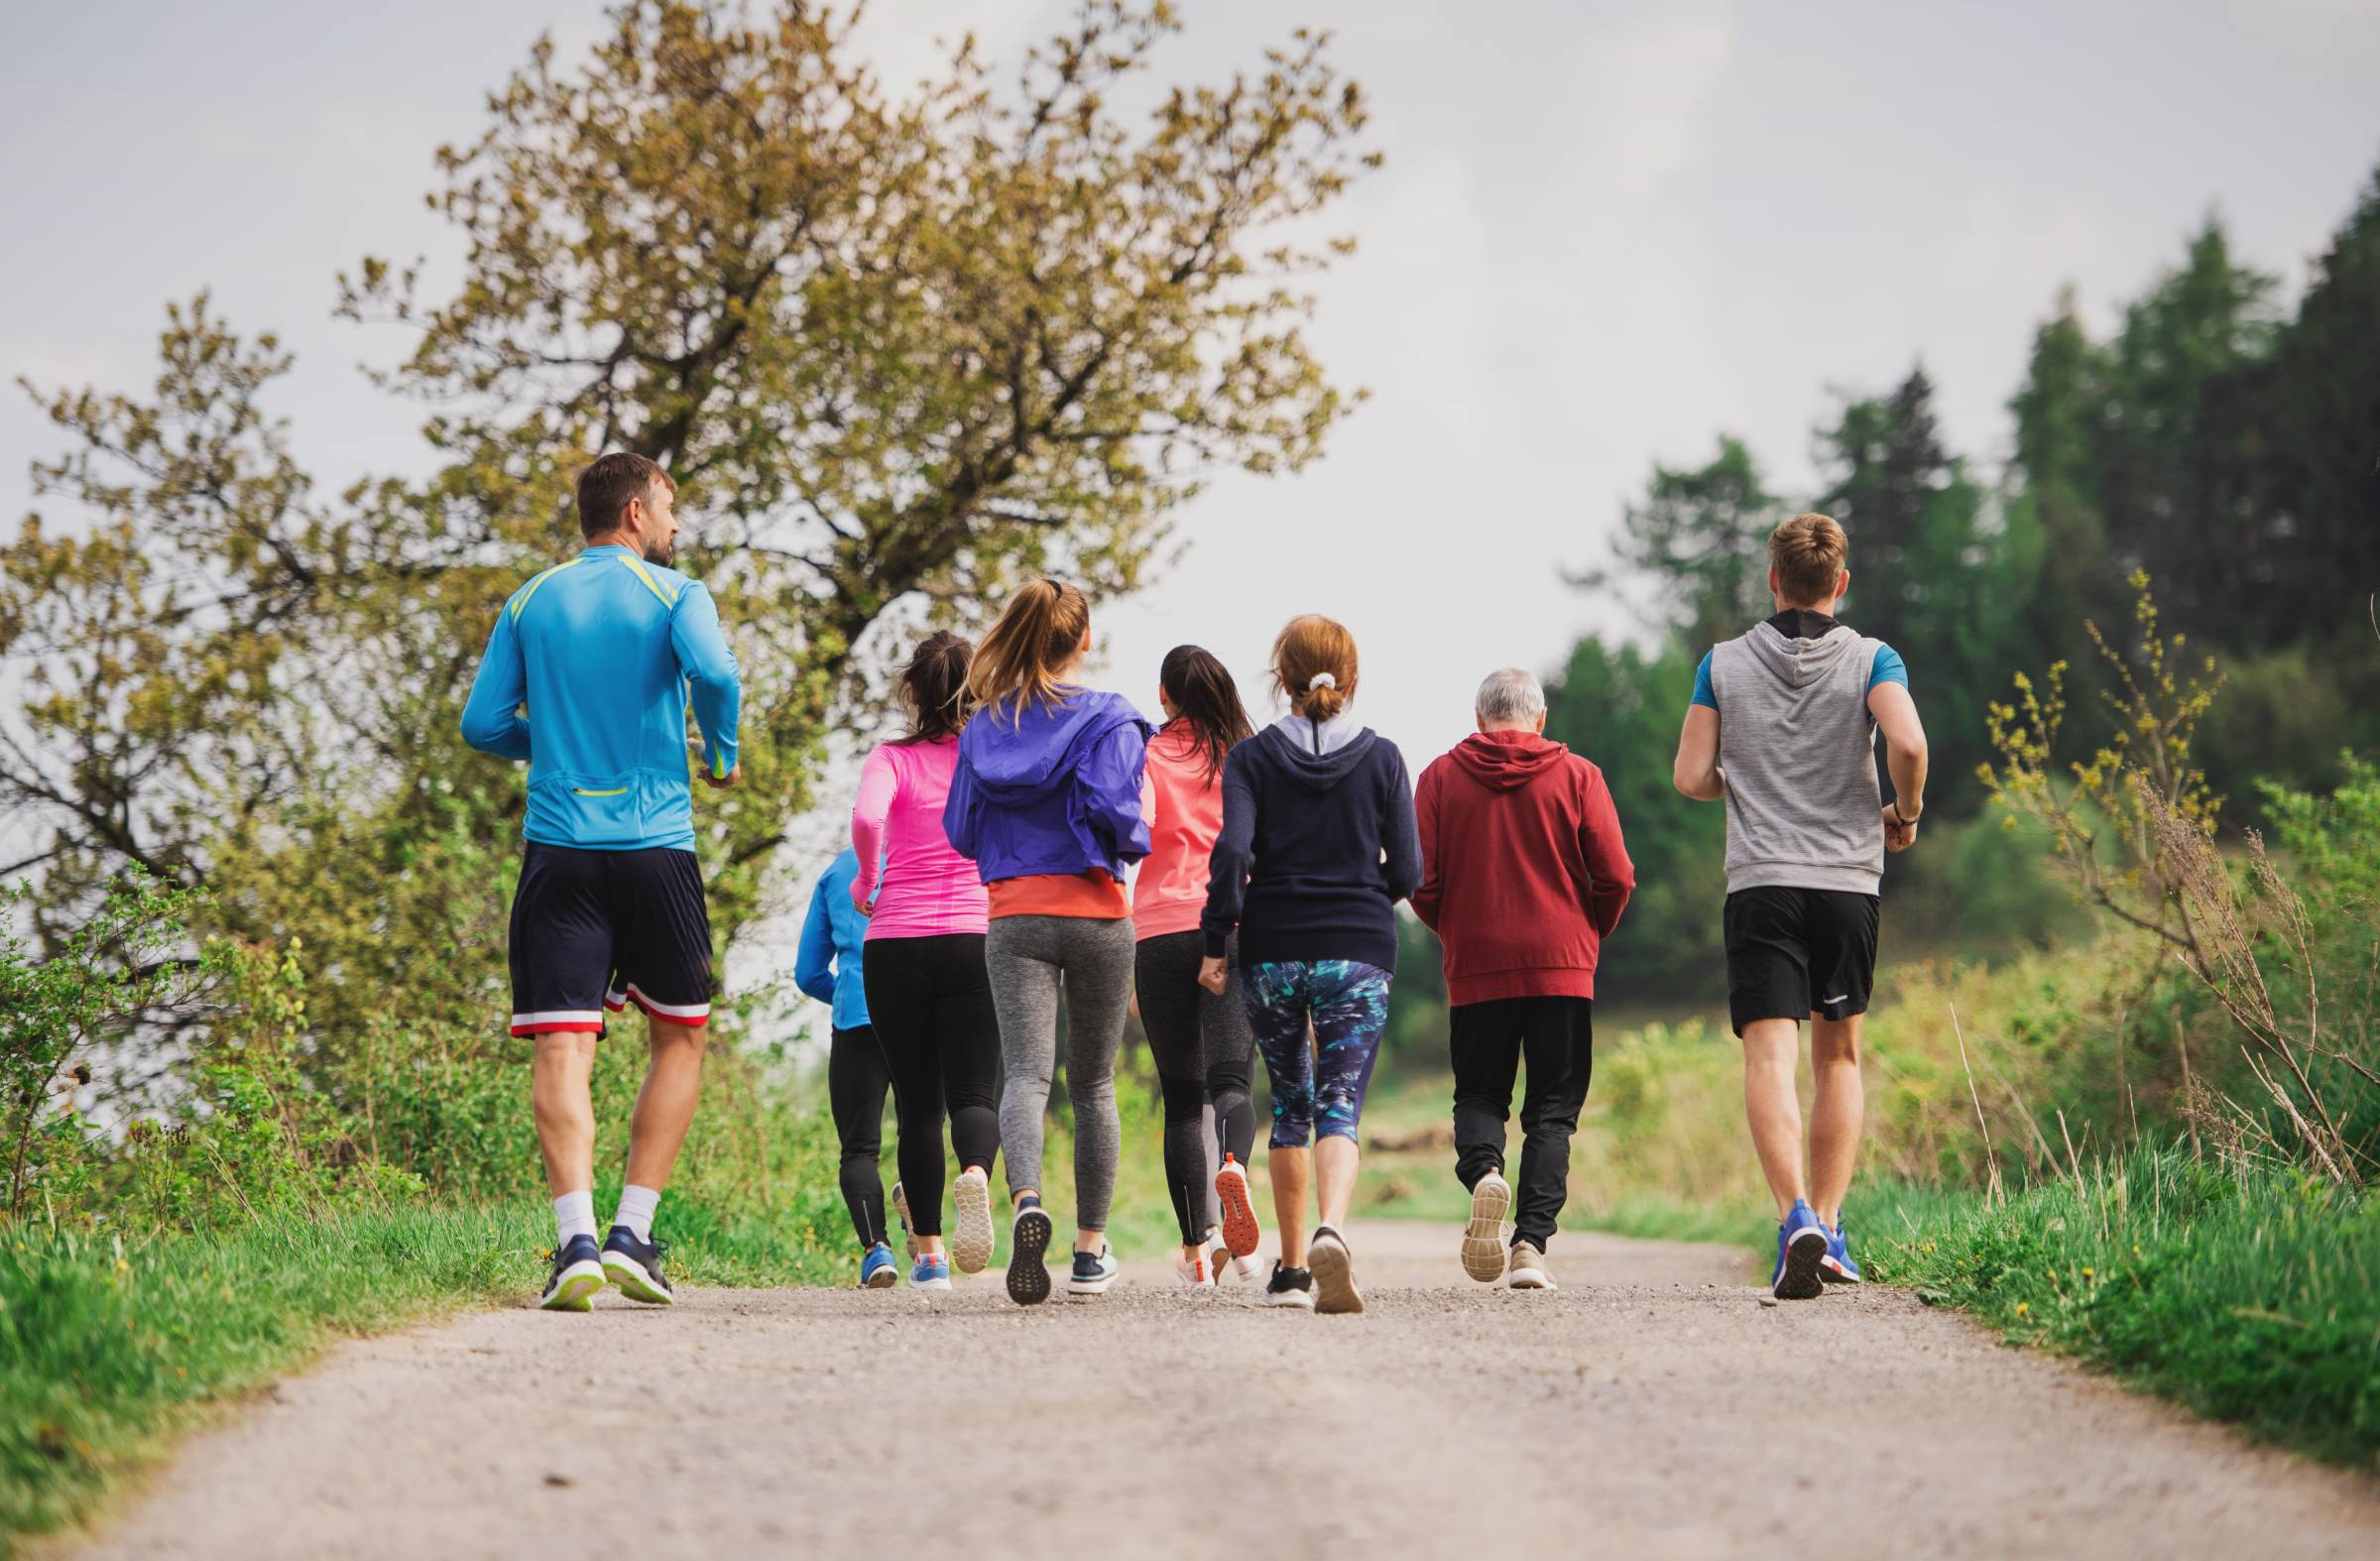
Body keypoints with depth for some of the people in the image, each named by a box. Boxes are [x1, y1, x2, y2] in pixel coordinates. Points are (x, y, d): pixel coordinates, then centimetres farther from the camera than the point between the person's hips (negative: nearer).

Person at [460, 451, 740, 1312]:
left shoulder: (531, 603, 11)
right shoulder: (673, 594, 1)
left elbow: (483, 724, 7)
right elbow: (715, 674, -18)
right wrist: (722, 753, 1)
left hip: (557, 846, 2)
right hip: (655, 846, -2)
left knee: (562, 1048, -5)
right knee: (680, 1037, 14)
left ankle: (575, 1239, -21)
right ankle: (632, 1234, 4)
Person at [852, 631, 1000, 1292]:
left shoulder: (892, 759, -2)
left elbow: (866, 817, -21)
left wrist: (865, 881, -4)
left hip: (894, 943, 0)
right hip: (975, 938, 0)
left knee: (917, 1102, 10)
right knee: (973, 1093, -1)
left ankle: (927, 1250, 11)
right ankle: (975, 1174, -34)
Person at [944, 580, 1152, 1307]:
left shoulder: (983, 724, 8)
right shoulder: (1107, 719, -4)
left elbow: (960, 830, 10)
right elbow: (1113, 806, -16)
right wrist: (1138, 842, 5)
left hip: (1014, 916, 1)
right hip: (1096, 916, -1)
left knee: (1027, 1073, -9)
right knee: (1094, 1083, 12)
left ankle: (1027, 1202, -38)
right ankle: (1090, 1249, 16)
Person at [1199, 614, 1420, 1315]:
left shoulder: (1252, 757, 0)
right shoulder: (1381, 757, 1)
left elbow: (1232, 853, -11)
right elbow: (1406, 872, 1)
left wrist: (1215, 943, -3)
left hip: (1272, 953, 1)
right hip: (1359, 952, -1)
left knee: (1289, 1106, 15)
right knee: (1340, 1108, -6)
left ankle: (1291, 1269, 17)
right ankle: (1331, 1230, -34)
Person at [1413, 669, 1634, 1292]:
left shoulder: (1441, 775, 4)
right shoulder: (1577, 776, 2)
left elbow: (1421, 882, -1)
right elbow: (1615, 877, -3)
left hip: (1475, 966, 1)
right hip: (1562, 967, 0)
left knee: (1478, 1095, 13)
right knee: (1552, 1110, 5)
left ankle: (1483, 1171, -19)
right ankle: (1531, 1243, -8)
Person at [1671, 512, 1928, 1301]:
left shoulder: (1724, 664, 4)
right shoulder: (1872, 660, 1)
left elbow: (1691, 778, 1)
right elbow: (1908, 744, -16)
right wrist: (1905, 814, 3)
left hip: (1759, 881, -1)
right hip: (1848, 879, 1)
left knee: (1769, 1057, -9)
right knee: (1839, 1057, 15)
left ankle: (1796, 1217, -29)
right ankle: (1828, 1228, 11)